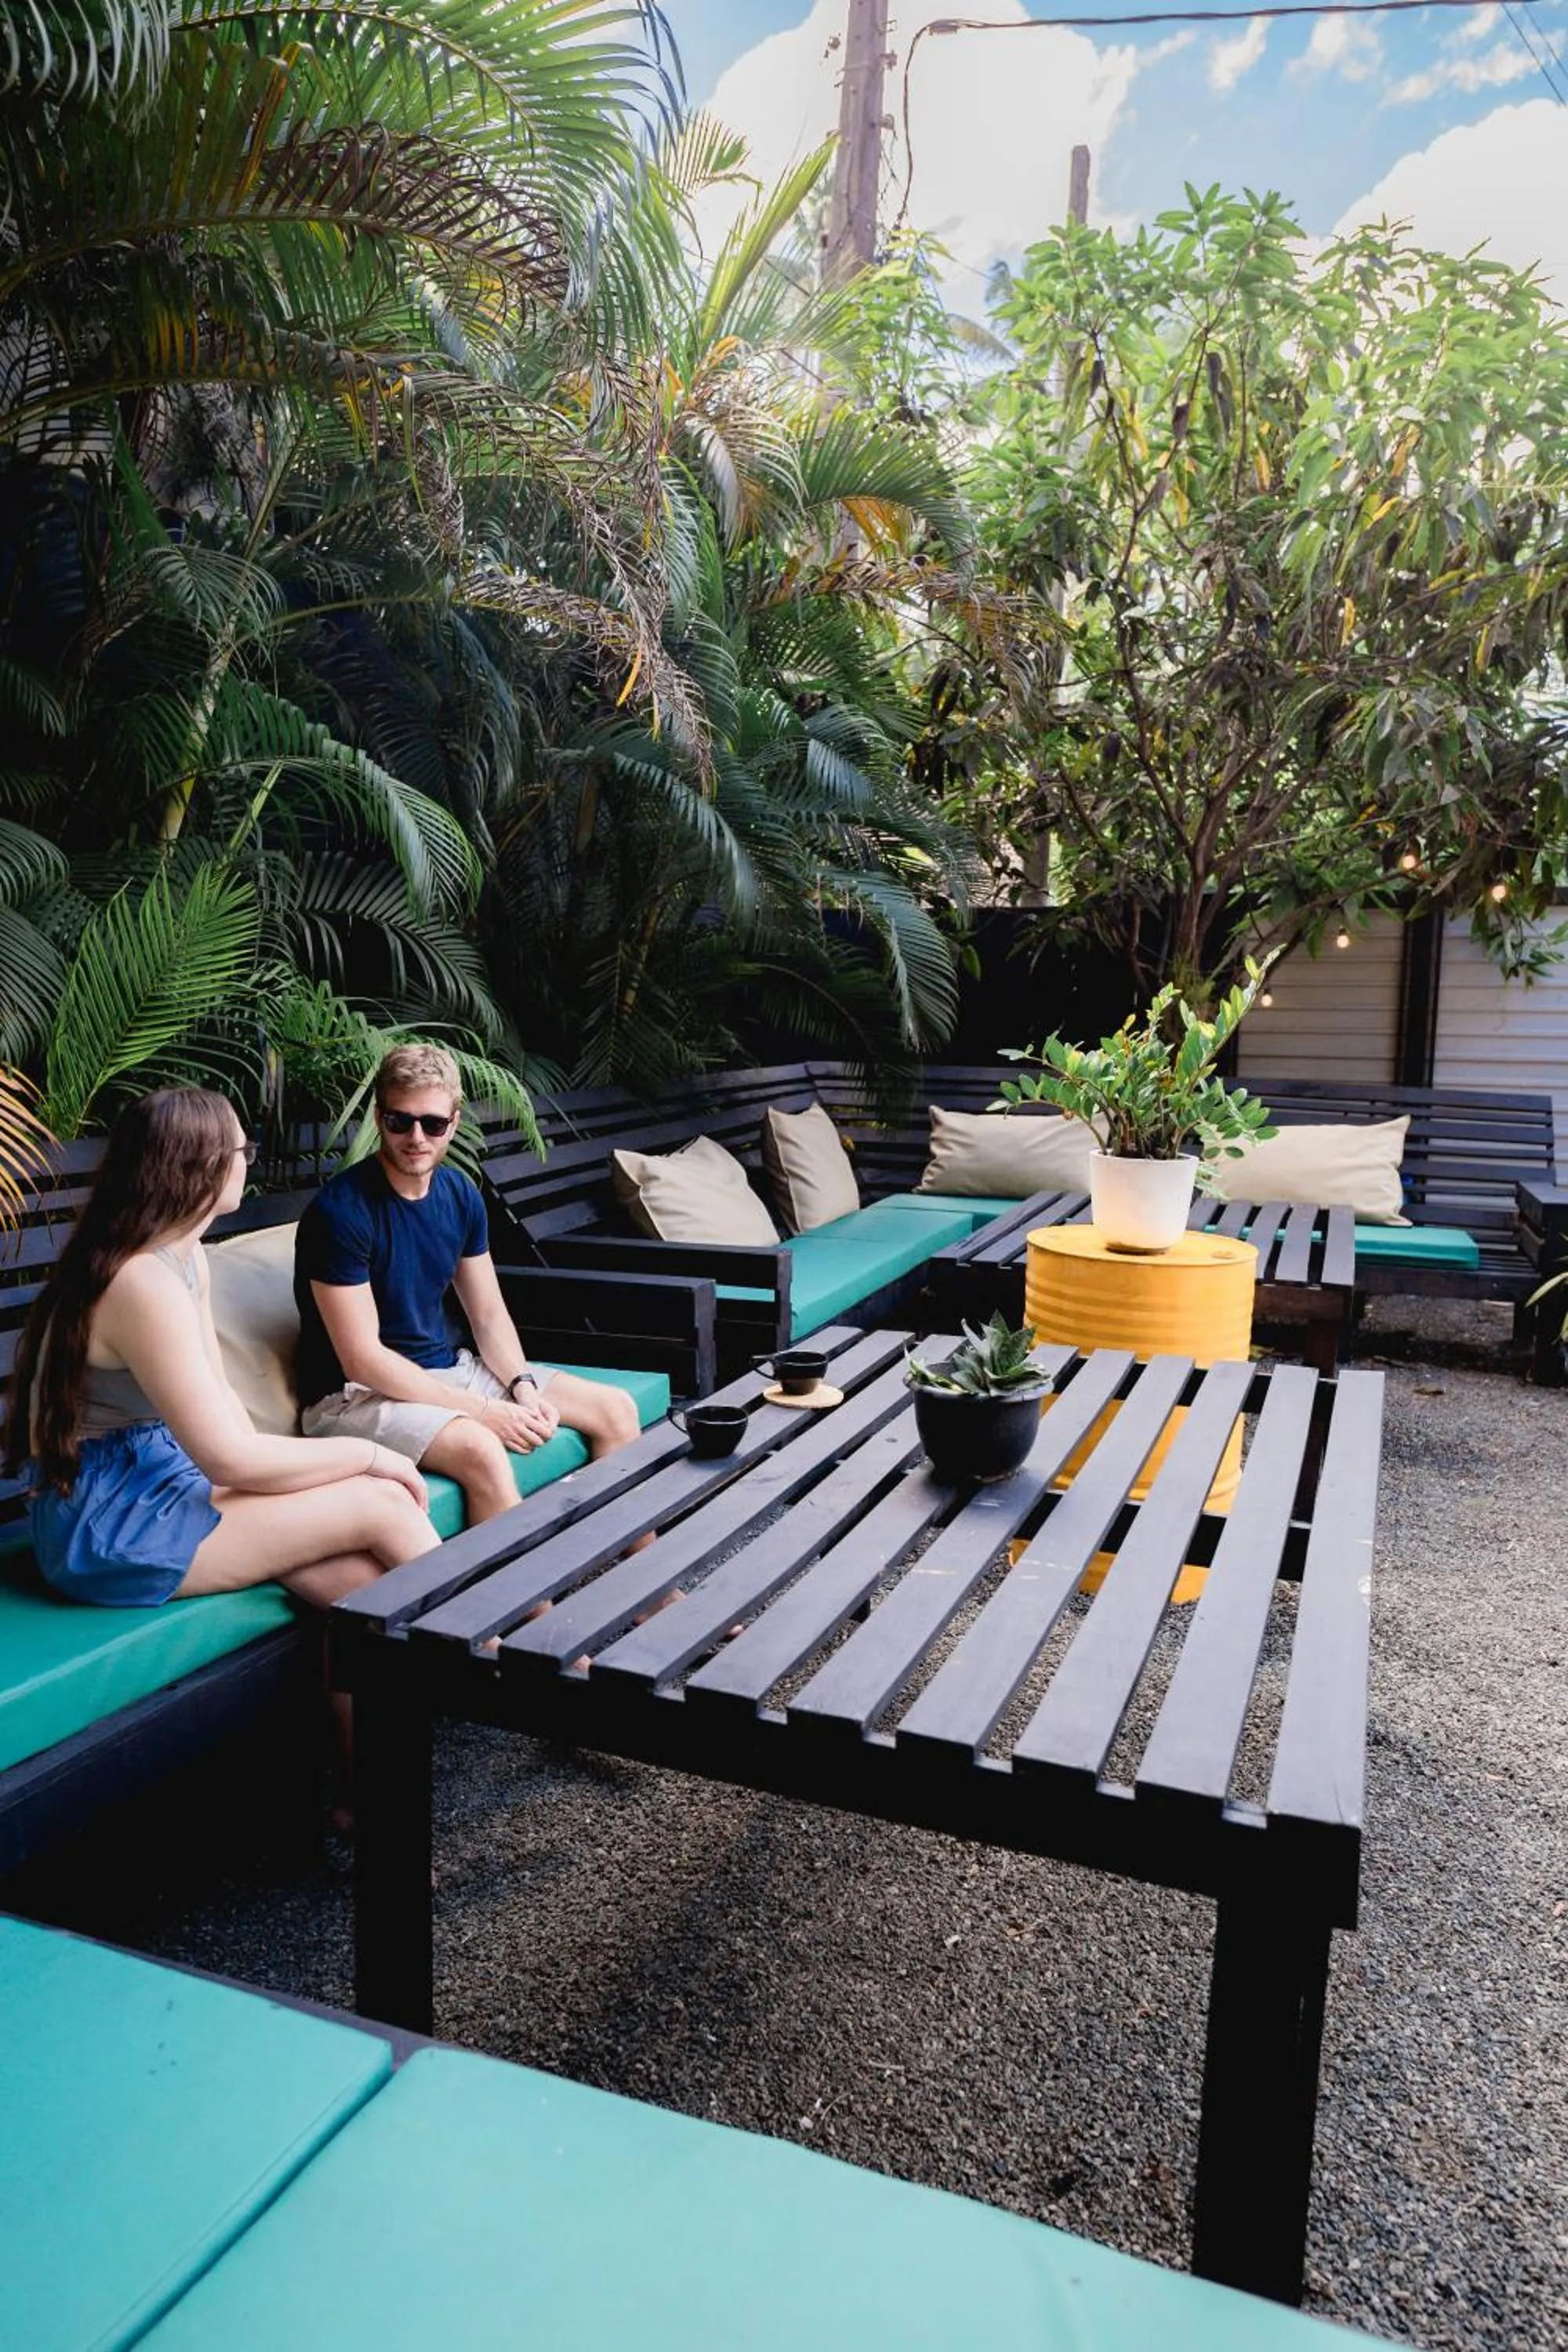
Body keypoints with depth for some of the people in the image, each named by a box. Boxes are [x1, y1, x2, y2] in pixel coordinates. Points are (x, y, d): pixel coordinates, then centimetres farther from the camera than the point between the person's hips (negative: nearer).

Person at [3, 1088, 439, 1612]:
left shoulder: (185, 1256, 9)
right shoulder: (145, 1284, -23)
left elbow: (218, 1395, 11)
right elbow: (229, 1458, -22)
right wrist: (367, 1454, -12)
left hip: (160, 1480, 9)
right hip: (107, 1525, -9)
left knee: (363, 1574, -10)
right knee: (382, 1504, -13)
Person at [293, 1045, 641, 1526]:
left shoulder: (460, 1195, 2)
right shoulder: (340, 1210, -20)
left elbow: (489, 1315, 8)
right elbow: (363, 1360, -22)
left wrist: (523, 1387, -11)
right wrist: (483, 1410, -23)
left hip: (446, 1369, 8)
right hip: (354, 1395, -7)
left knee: (616, 1411, 2)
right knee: (481, 1450, -37)